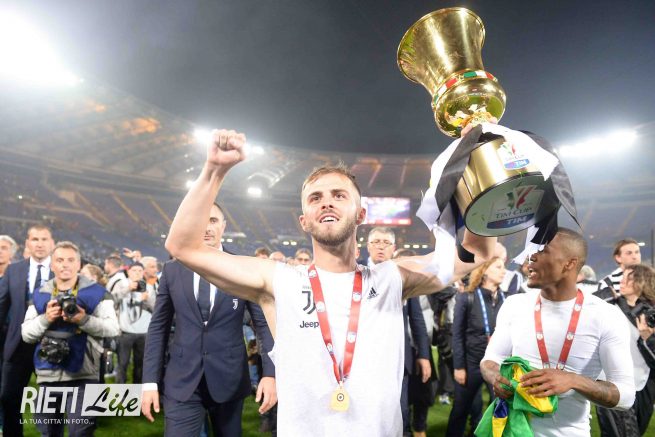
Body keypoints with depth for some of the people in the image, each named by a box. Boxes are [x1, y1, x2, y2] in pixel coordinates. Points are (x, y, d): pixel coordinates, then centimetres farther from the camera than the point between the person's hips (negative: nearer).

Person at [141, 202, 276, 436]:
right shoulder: (172, 270, 2)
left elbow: (264, 323, -4)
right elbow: (158, 327, 5)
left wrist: (270, 373, -14)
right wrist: (150, 381, -1)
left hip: (230, 379, 0)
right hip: (181, 382, 1)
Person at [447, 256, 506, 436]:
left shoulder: (505, 299, 1)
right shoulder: (467, 297, -9)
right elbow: (457, 334, -6)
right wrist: (459, 366, -7)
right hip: (472, 362, -3)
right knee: (462, 408, 11)